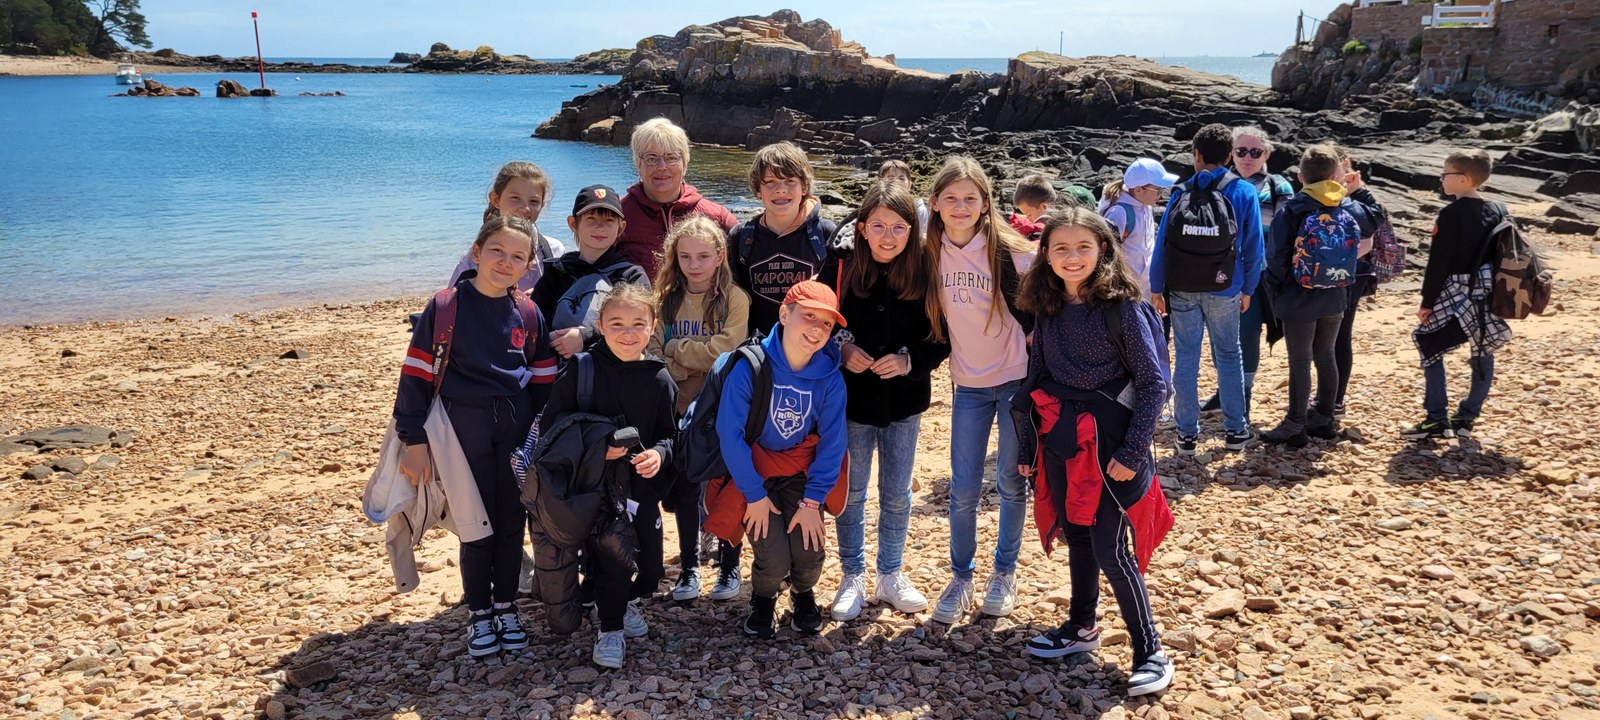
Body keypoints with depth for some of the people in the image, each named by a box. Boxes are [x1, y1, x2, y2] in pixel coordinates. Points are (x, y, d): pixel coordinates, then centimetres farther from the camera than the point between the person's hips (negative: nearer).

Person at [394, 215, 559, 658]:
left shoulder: (529, 314, 2)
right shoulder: (446, 307, -7)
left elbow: (544, 382, 9)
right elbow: (417, 373, -6)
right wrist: (414, 440, -9)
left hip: (517, 431, 3)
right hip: (465, 430, -3)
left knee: (511, 522, 10)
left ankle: (506, 608, 25)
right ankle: (478, 613, 21)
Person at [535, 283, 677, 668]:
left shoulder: (659, 379, -1)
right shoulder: (582, 369, -8)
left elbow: (669, 432, 7)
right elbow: (550, 423, -5)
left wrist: (659, 453, -15)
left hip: (644, 485, 3)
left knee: (651, 568, 8)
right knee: (614, 559, -11)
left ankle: (627, 600, 43)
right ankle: (610, 628, 16)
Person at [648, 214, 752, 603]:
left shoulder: (734, 298, -10)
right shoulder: (667, 299, 3)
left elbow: (724, 352, -19)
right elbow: (654, 351, -2)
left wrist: (676, 348, -10)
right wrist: (679, 378, -19)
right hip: (681, 408, 4)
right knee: (684, 488, 11)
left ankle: (730, 566, 22)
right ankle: (688, 567, 24)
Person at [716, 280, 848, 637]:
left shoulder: (830, 378, -14)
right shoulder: (749, 366, -23)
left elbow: (832, 443, -7)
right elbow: (730, 433, -19)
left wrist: (812, 501, -11)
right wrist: (755, 495, -14)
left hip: (800, 472, 2)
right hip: (754, 471, -2)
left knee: (809, 553, -12)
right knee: (774, 560, -15)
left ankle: (803, 593, 26)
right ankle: (763, 599, 24)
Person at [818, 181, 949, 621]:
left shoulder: (923, 273, -9)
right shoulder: (840, 266, -11)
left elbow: (942, 338, -4)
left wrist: (910, 361, -20)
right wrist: (842, 349, -19)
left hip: (903, 400, 1)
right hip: (852, 398, -1)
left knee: (897, 494, 13)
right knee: (851, 492, 11)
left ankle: (890, 577, 31)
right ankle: (853, 578, 28)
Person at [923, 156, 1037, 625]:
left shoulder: (1010, 252, -13)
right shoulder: (932, 254, -2)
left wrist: (1034, 349, -7)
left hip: (1016, 380, -2)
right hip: (968, 384, 3)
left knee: (1011, 483, 9)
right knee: (963, 489, 3)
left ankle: (1005, 572, 28)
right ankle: (960, 578, 22)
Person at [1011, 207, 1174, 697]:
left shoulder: (1122, 308, -12)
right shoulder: (1047, 310, 4)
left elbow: (1154, 383, -11)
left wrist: (1133, 452, -15)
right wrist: (1027, 447, 12)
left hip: (1108, 447, -5)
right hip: (1060, 445, 5)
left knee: (1110, 550, -3)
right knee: (1076, 539, 17)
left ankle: (1149, 652, 12)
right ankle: (1081, 627, 36)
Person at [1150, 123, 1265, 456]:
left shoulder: (1181, 193, -1)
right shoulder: (1244, 193, -1)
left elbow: (1161, 243, -3)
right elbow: (1253, 246, -1)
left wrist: (1156, 288, 2)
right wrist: (1247, 289, 8)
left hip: (1181, 291, 1)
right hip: (1224, 291, 0)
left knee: (1186, 359, 6)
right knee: (1228, 357, 12)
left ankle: (1187, 435, 11)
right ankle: (1235, 431, 19)